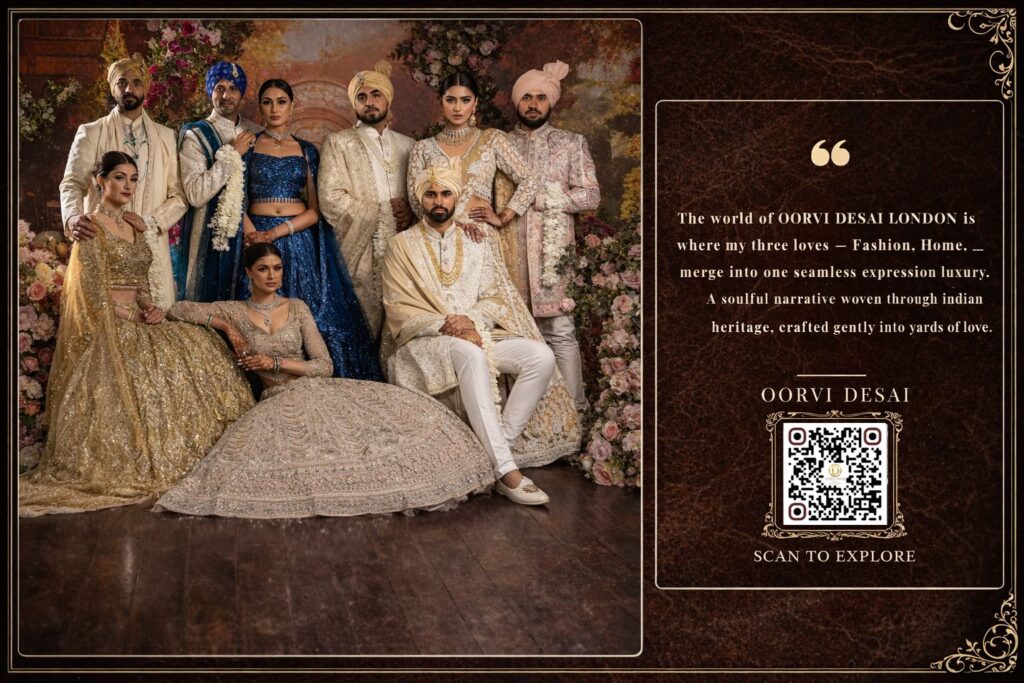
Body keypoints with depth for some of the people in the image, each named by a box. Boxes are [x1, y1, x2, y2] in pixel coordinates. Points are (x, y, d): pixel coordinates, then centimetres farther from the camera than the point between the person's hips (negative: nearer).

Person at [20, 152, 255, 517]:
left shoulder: (132, 227, 16)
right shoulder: (91, 226, -9)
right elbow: (94, 289, -14)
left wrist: (149, 306, -1)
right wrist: (133, 317, -13)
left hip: (136, 323, 8)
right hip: (109, 329, -8)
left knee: (201, 346, -5)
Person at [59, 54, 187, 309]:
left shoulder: (166, 137, 14)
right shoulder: (91, 133, 9)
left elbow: (179, 197, 9)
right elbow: (72, 183, -3)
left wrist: (149, 222, -9)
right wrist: (73, 217, -24)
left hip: (151, 246, 2)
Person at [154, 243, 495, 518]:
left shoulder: (297, 307, 10)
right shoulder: (235, 311, 8)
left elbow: (324, 366, 3)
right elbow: (178, 309, 3)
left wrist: (275, 362, -9)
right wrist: (226, 326, -4)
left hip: (316, 390, 2)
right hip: (278, 400, -1)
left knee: (399, 409, -21)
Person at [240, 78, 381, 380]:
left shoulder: (307, 151, 10)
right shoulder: (249, 147, 7)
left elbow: (315, 209, 3)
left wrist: (276, 233, -12)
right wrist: (256, 236, -15)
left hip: (300, 241, 1)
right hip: (258, 236, -1)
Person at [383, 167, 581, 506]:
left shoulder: (477, 242, 15)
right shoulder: (402, 245, 5)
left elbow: (494, 297, 9)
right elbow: (398, 309, -3)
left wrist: (471, 320, -14)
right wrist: (444, 324, -18)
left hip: (479, 332, 4)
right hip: (427, 340, -4)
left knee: (541, 357, -22)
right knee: (472, 355, -39)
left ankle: (499, 446, -23)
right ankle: (505, 469, -43)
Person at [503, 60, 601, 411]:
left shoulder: (571, 143, 10)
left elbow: (590, 196, 1)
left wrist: (536, 197, -7)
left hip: (553, 248, -2)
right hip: (509, 248, 2)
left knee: (559, 330, -7)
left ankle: (573, 406, -3)